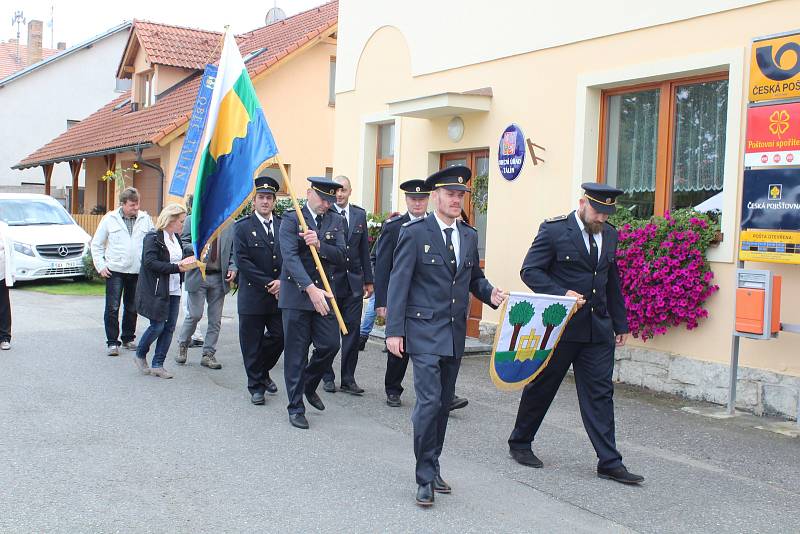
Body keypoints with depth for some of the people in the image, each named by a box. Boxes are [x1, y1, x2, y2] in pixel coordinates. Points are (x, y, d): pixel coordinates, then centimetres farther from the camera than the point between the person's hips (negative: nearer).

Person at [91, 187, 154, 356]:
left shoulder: (145, 219, 5)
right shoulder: (110, 219, 1)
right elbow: (96, 244, 8)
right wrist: (100, 265, -1)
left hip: (137, 271, 2)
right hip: (115, 271, -2)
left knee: (132, 308, 11)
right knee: (112, 308, -4)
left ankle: (128, 338, 25)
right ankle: (112, 342, 2)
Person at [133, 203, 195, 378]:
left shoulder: (176, 238, 13)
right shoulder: (153, 238, -11)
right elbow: (150, 262, -20)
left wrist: (188, 260, 0)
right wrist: (176, 267, -24)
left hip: (174, 291, 8)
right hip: (157, 290, -8)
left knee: (169, 327, 5)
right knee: (157, 326, -3)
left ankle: (158, 365, 13)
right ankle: (140, 355, 22)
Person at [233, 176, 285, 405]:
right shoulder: (242, 227, -3)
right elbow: (243, 261, -10)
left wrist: (281, 281, -10)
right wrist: (268, 284, -13)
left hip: (280, 295, 3)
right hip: (253, 296, -3)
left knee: (280, 337, 5)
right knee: (252, 344, 4)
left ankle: (263, 372, 31)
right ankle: (256, 386, 18)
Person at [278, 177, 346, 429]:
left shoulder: (336, 221, 8)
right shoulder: (291, 218, -6)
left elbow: (342, 256, -1)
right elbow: (290, 256, -18)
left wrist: (320, 245, -21)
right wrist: (310, 288, -29)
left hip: (324, 292, 4)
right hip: (296, 293, -4)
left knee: (330, 345, 3)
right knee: (296, 352, 2)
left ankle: (309, 385, 31)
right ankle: (296, 407, 13)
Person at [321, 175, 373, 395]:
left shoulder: (360, 214, 9)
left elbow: (364, 249, 12)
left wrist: (368, 280, 11)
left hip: (354, 281, 4)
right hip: (329, 281, -4)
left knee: (352, 331, 4)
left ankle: (348, 379, 11)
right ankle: (327, 377, 20)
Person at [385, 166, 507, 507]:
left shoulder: (469, 236, 11)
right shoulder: (415, 232, -7)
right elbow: (398, 282, -9)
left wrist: (490, 294, -3)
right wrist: (394, 331, -14)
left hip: (455, 334, 6)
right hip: (424, 331, -6)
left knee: (444, 404, 12)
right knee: (430, 401, -12)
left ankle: (432, 468, 26)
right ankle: (425, 477, 0)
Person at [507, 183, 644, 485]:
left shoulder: (609, 235, 10)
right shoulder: (554, 230, -8)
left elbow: (613, 282, 18)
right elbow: (530, 271, -11)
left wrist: (620, 324, 16)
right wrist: (562, 294, -23)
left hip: (598, 329, 5)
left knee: (600, 394, 3)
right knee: (541, 388, 9)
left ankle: (609, 463, 6)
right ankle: (519, 443, 27)